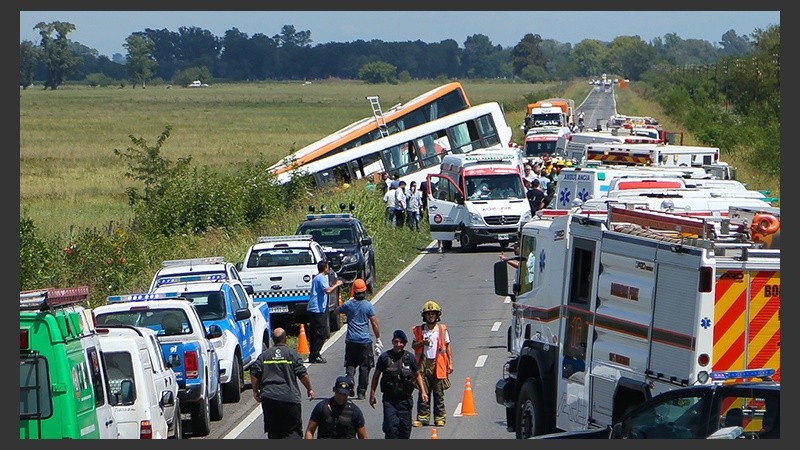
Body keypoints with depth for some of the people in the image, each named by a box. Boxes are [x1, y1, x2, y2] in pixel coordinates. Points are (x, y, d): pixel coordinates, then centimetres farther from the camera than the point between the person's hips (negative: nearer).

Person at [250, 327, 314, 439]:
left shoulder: (264, 355, 8)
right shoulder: (292, 354, 0)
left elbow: (254, 373, 4)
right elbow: (303, 374, -3)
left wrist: (255, 391, 16)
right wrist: (309, 389, 11)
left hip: (268, 397, 3)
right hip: (289, 398, -3)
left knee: (273, 431, 13)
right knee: (294, 430, -2)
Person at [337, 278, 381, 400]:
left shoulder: (348, 305, -1)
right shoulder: (368, 306, -7)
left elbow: (337, 311, 20)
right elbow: (374, 324, -5)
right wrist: (378, 339, 5)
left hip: (351, 340, 1)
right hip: (365, 341, -1)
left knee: (350, 365, 10)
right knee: (364, 367, 6)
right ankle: (362, 392, 6)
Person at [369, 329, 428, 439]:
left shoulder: (410, 357, 2)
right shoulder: (384, 357, -2)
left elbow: (417, 375, 15)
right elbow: (376, 376, 8)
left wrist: (423, 392, 7)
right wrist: (372, 395, 9)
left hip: (405, 398, 2)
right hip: (389, 398, -2)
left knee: (405, 426, 5)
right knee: (391, 426, -11)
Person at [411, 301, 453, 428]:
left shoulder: (442, 329, 5)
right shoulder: (419, 330, 7)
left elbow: (448, 347, 7)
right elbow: (413, 346, 11)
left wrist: (450, 363, 2)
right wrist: (422, 343, -10)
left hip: (438, 363, -1)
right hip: (424, 363, 1)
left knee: (438, 392, 2)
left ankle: (440, 418, 6)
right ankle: (422, 418, 5)